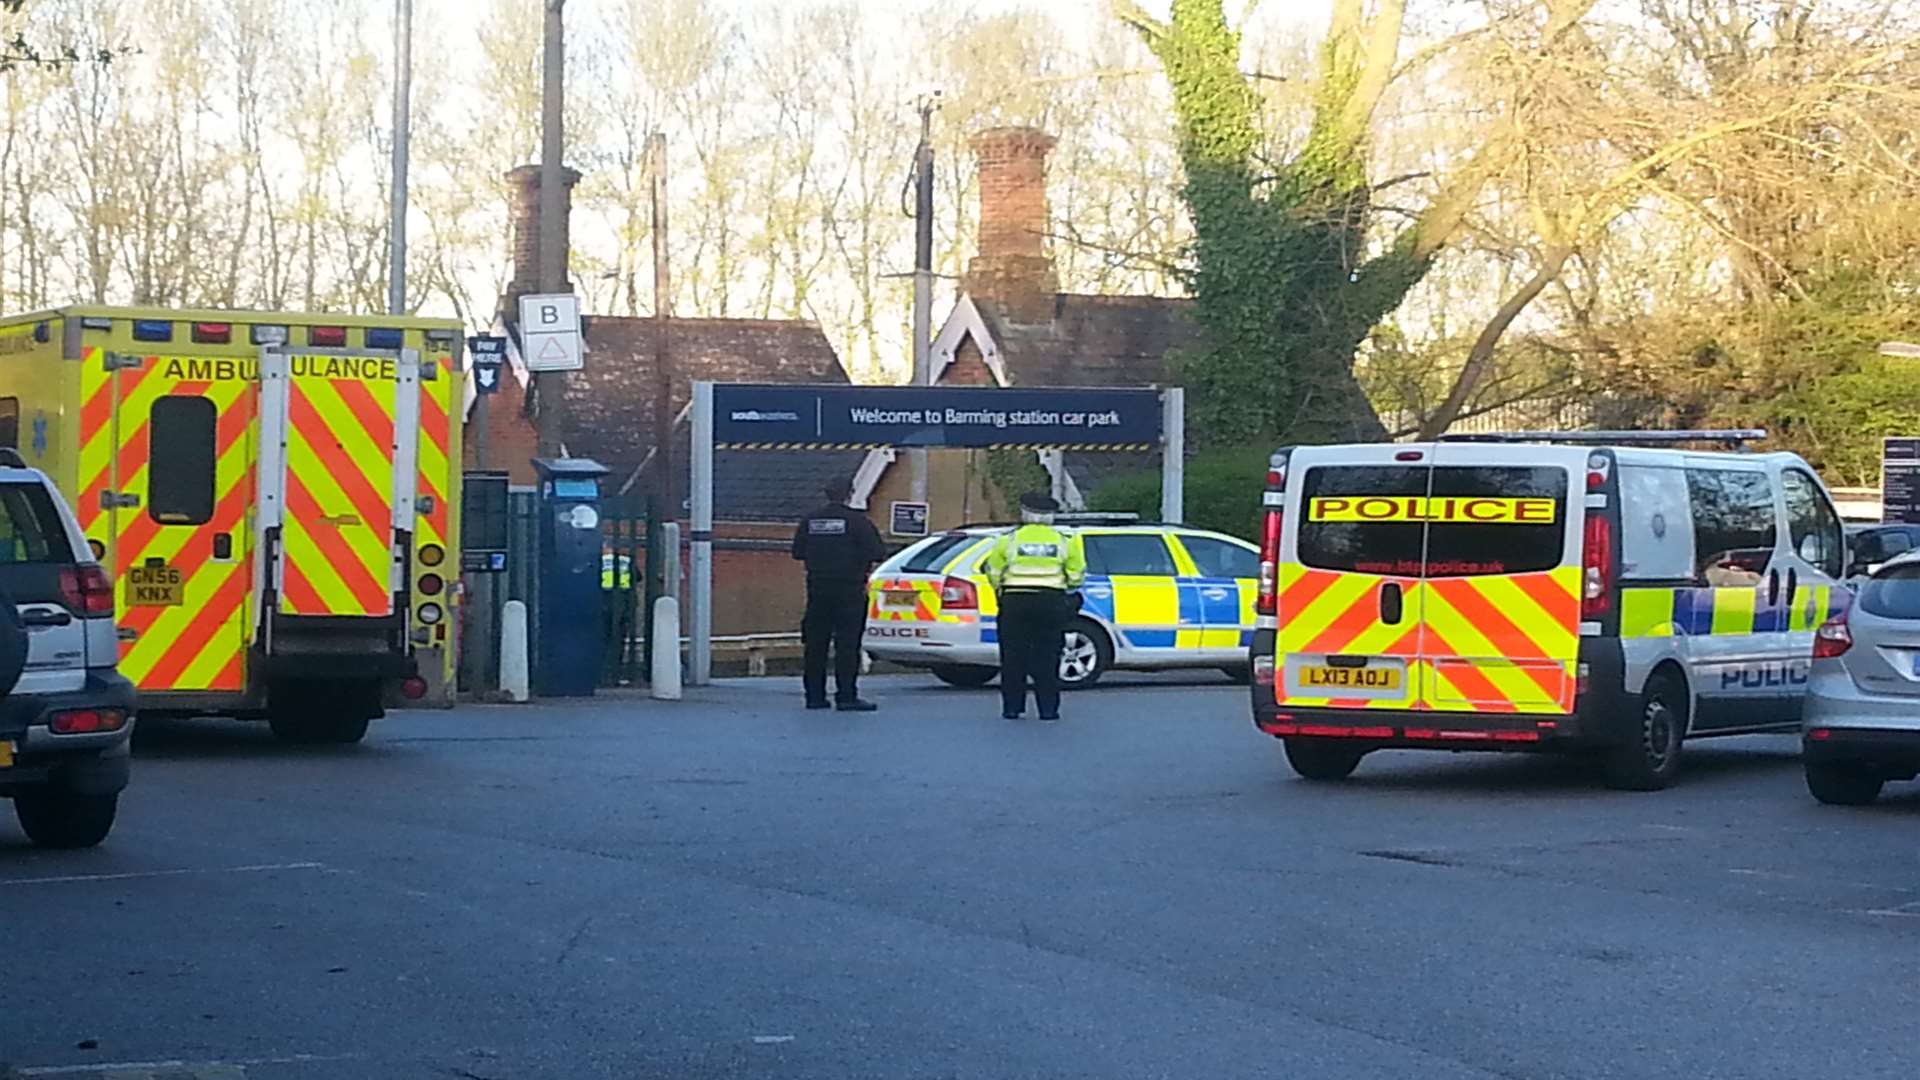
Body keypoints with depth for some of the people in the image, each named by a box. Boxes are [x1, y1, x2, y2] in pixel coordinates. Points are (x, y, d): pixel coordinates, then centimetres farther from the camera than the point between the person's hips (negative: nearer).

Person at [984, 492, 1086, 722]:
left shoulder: (1010, 540, 2)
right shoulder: (1062, 541, 6)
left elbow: (993, 573, 4)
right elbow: (1076, 574, 6)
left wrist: (1001, 591, 21)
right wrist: (1065, 588, 25)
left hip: (1015, 602, -1)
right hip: (1051, 603, 1)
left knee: (1014, 656, 6)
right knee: (1046, 658, 4)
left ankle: (1012, 706, 6)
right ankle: (1048, 709, 2)